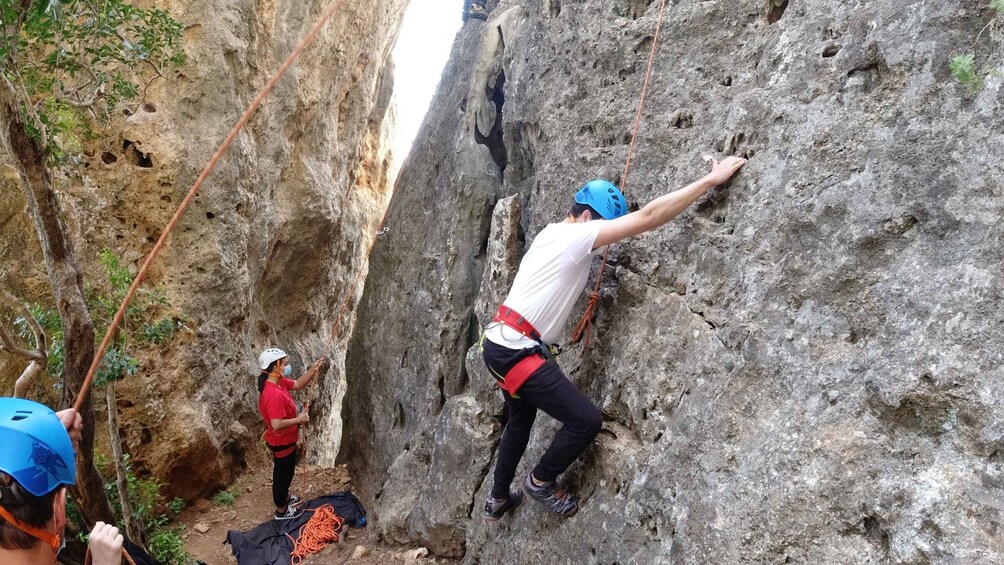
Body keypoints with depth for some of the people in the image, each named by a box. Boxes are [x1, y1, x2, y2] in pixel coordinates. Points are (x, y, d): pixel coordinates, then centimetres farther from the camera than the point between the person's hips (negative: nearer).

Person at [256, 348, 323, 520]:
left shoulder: (279, 382, -6)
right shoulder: (274, 394, -35)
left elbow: (298, 384, 8)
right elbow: (276, 424, -36)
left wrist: (313, 370, -7)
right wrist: (299, 419, -24)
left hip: (285, 439, 9)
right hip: (281, 441, -9)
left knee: (285, 472, 28)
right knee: (283, 473, 11)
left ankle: (284, 497, 48)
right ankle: (281, 510, 29)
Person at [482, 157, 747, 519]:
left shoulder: (553, 234, 13)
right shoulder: (575, 235, -15)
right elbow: (648, 217, -19)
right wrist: (711, 179, -16)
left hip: (500, 344, 10)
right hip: (517, 351, -10)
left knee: (520, 421, 28)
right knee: (585, 420, -3)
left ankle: (498, 499, 43)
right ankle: (540, 482, 19)